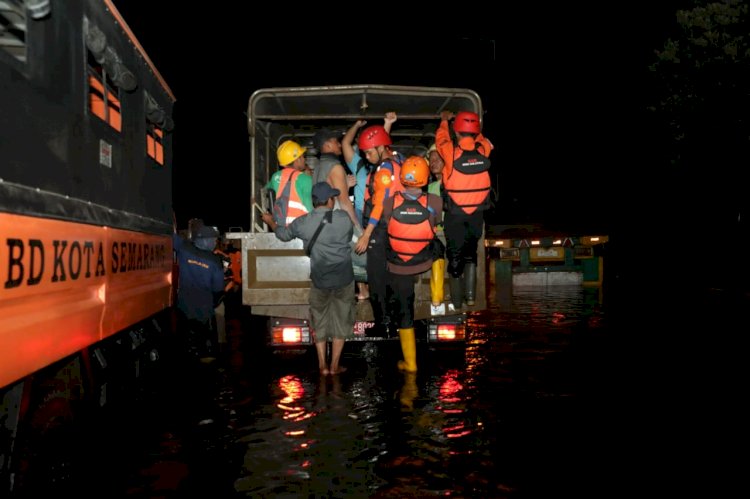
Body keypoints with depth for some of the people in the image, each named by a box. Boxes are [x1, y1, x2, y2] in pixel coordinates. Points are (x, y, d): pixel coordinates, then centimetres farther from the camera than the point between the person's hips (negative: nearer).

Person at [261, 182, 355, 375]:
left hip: (319, 279, 1)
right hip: (344, 278, -1)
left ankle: (322, 365, 20)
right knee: (341, 321, 12)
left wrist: (270, 221, 31)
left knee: (319, 321, 17)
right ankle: (335, 366, 17)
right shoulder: (344, 218, -9)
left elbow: (283, 234, 11)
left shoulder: (303, 222, -7)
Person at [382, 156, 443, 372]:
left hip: (397, 267, 0)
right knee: (437, 245, 32)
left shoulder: (389, 203, -17)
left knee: (403, 313, 13)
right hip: (424, 263, 0)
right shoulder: (434, 203, -16)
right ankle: (437, 293, 29)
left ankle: (410, 362, 22)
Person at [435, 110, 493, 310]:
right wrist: (472, 126, 30)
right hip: (477, 213, 2)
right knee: (471, 251, 20)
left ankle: (457, 301, 19)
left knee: (455, 253, 11)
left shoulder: (451, 152, -16)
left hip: (455, 214, -2)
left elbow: (441, 139, 7)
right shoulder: (484, 150, -10)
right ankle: (470, 294, 14)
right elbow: (481, 138, 15)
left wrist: (445, 120, 24)